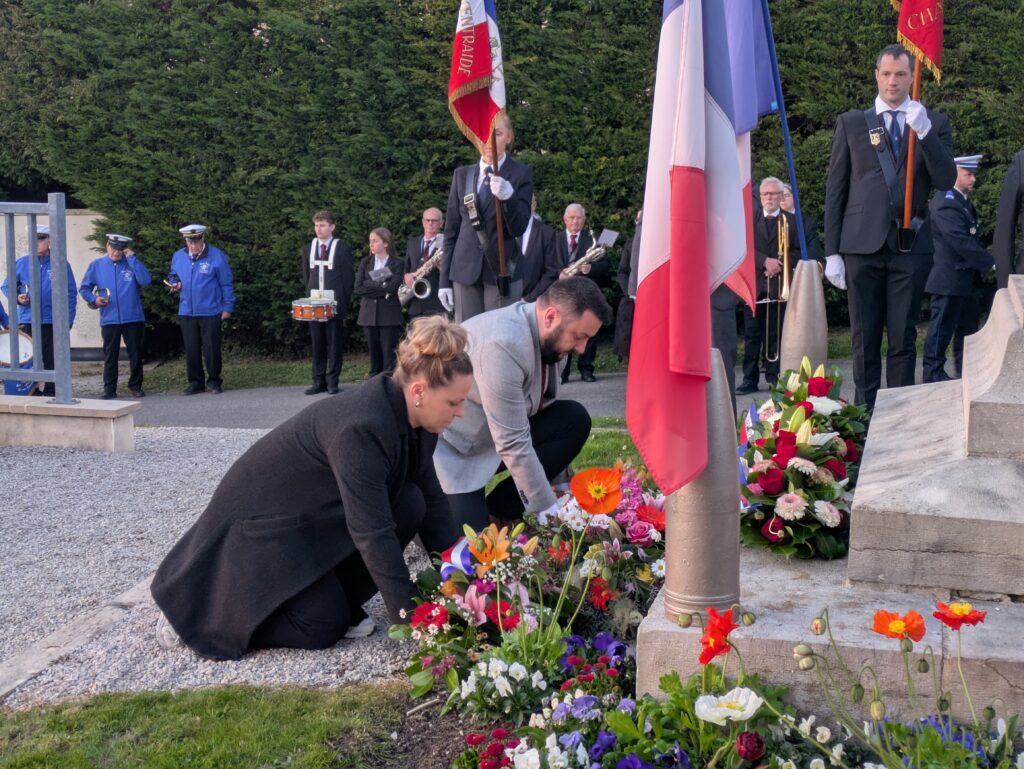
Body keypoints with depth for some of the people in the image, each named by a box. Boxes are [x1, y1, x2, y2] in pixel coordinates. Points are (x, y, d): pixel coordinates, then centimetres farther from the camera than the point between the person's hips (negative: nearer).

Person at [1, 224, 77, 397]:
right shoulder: (21, 263, 5)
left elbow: (71, 294, 1)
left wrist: (68, 319, -7)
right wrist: (17, 297, -7)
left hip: (53, 322, -1)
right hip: (27, 322, 2)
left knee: (52, 359, 4)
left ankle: (50, 392, 13)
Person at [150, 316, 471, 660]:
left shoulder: (412, 415, -9)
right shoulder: (360, 428, -35)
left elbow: (431, 497, 1)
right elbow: (372, 532, -34)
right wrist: (410, 613, -29)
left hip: (317, 512, 8)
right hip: (263, 519, -8)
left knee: (410, 504, -12)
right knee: (325, 626, -12)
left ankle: (338, 598, 4)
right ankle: (192, 611, 5)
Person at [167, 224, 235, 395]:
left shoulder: (216, 256, -7)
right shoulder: (178, 256, 5)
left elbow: (226, 283, -3)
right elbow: (173, 276, 21)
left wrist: (227, 307, -4)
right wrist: (174, 284, -2)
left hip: (211, 312, -4)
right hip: (186, 312, 4)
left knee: (211, 349, 0)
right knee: (191, 349, 7)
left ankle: (214, 381, 14)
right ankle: (195, 382, 18)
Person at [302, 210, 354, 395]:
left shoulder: (342, 248, -2)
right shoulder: (308, 249, 10)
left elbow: (348, 277, -2)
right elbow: (306, 277, 16)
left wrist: (344, 302, -6)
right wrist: (309, 297, 5)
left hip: (335, 304, -4)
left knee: (335, 344, 1)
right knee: (317, 344, 6)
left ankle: (332, 382, 6)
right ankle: (319, 381, 11)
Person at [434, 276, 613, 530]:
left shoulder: (546, 334, -4)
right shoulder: (503, 343, -32)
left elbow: (543, 406, 9)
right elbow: (513, 444, -29)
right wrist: (548, 510, -22)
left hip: (491, 436, 9)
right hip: (450, 448, -9)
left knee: (575, 420, -8)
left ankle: (497, 511, -1)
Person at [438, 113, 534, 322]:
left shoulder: (521, 173, 2)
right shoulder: (462, 174, 12)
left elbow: (519, 228, -5)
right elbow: (451, 229, 12)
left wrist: (508, 197, -25)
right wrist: (444, 279, 8)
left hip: (503, 271, -3)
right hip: (465, 271, 3)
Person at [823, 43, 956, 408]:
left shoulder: (934, 123, 11)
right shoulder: (851, 123, 10)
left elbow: (946, 180, -1)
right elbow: (835, 190, 7)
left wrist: (924, 131, -13)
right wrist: (832, 252, 0)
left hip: (911, 245, 0)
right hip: (863, 244, 0)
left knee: (903, 339, 2)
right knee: (865, 339, 2)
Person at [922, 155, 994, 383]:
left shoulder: (963, 201, 15)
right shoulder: (947, 202, -17)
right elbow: (961, 242, -23)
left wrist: (984, 262, 5)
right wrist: (989, 263, -19)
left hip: (963, 278, 10)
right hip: (949, 280, -10)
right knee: (942, 327, -2)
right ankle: (933, 372, 5)